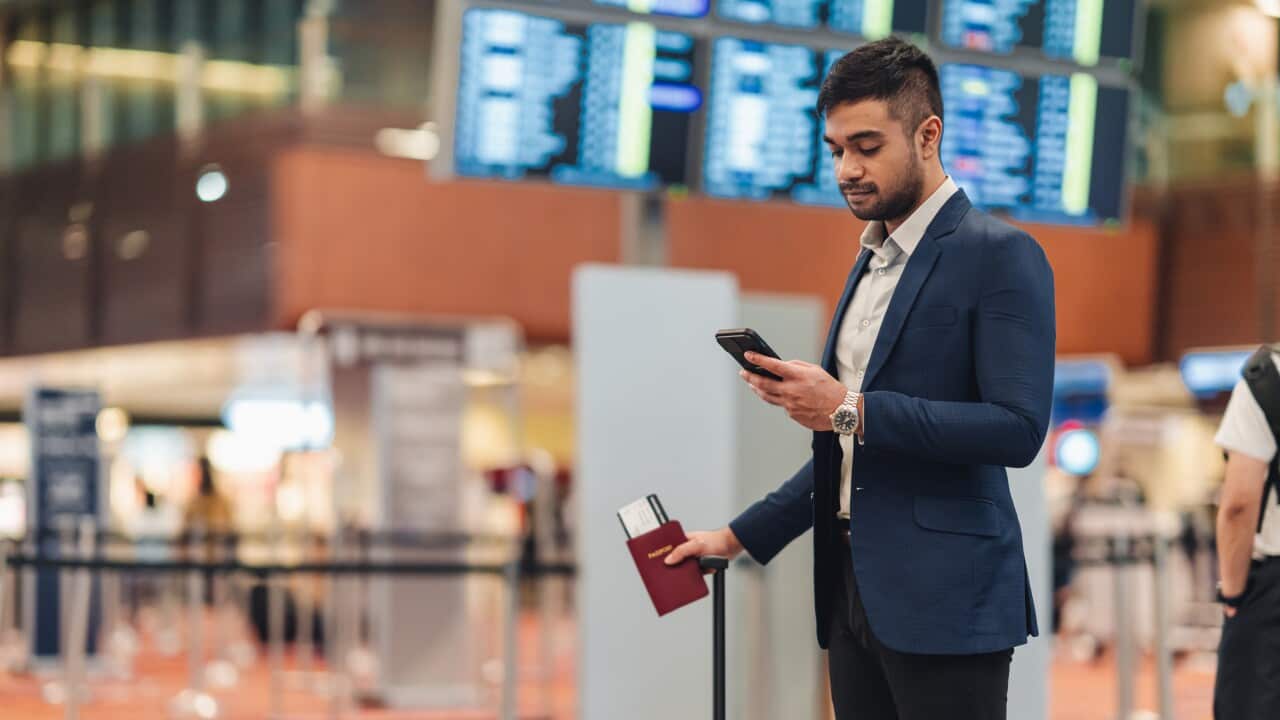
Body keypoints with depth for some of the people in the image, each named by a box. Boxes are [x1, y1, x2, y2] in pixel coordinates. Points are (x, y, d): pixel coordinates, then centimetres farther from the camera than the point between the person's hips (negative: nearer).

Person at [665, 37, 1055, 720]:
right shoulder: (871, 263, 18)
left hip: (942, 600, -8)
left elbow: (1017, 428, -18)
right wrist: (739, 535, 19)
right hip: (853, 592, 8)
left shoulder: (1000, 256, -8)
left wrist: (851, 407, -19)